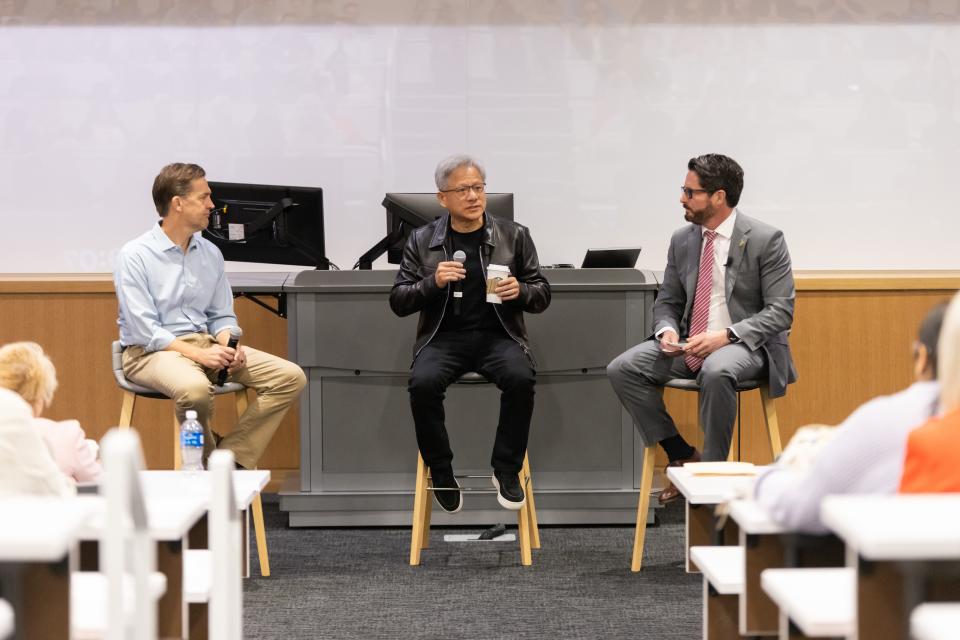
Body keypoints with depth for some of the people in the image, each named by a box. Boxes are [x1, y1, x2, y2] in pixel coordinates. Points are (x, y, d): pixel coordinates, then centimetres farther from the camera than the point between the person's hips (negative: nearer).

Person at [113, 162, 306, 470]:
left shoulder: (211, 254, 11)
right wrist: (197, 354, -24)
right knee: (195, 388, -41)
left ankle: (231, 458, -14)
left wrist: (229, 345, -8)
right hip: (151, 352, -7)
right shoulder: (135, 256, -8)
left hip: (206, 342, 7)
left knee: (290, 377, -12)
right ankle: (207, 464, -12)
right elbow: (144, 329, -15)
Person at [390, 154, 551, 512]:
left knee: (521, 379, -31)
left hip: (497, 334, 0)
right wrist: (433, 283, -13)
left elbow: (542, 296, 10)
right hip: (443, 336, 0)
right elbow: (398, 302, 6)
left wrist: (520, 291, -14)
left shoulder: (514, 236, 8)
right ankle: (441, 473, -11)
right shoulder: (421, 241, 7)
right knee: (423, 384, -31)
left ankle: (506, 471, -13)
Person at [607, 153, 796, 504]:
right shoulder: (682, 240, 9)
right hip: (688, 345, 6)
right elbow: (667, 302, 17)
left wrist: (726, 336, -24)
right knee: (622, 369, -16)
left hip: (744, 345, -6)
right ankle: (683, 457, -6)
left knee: (716, 372, -40)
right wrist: (667, 330, -8)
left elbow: (780, 311, -11)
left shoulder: (765, 239, -8)